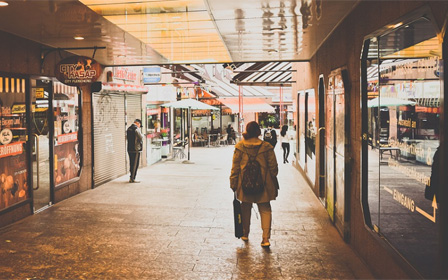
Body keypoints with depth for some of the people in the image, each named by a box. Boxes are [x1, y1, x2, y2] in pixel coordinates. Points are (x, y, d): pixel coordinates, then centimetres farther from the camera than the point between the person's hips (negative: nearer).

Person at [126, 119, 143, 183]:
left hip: (129, 149, 8)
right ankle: (132, 179, -3)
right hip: (136, 149, -8)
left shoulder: (128, 128, 13)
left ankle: (131, 177, 20)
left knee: (131, 163, 15)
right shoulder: (136, 128, -13)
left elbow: (127, 136, 17)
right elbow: (141, 138, -14)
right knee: (135, 164, -3)